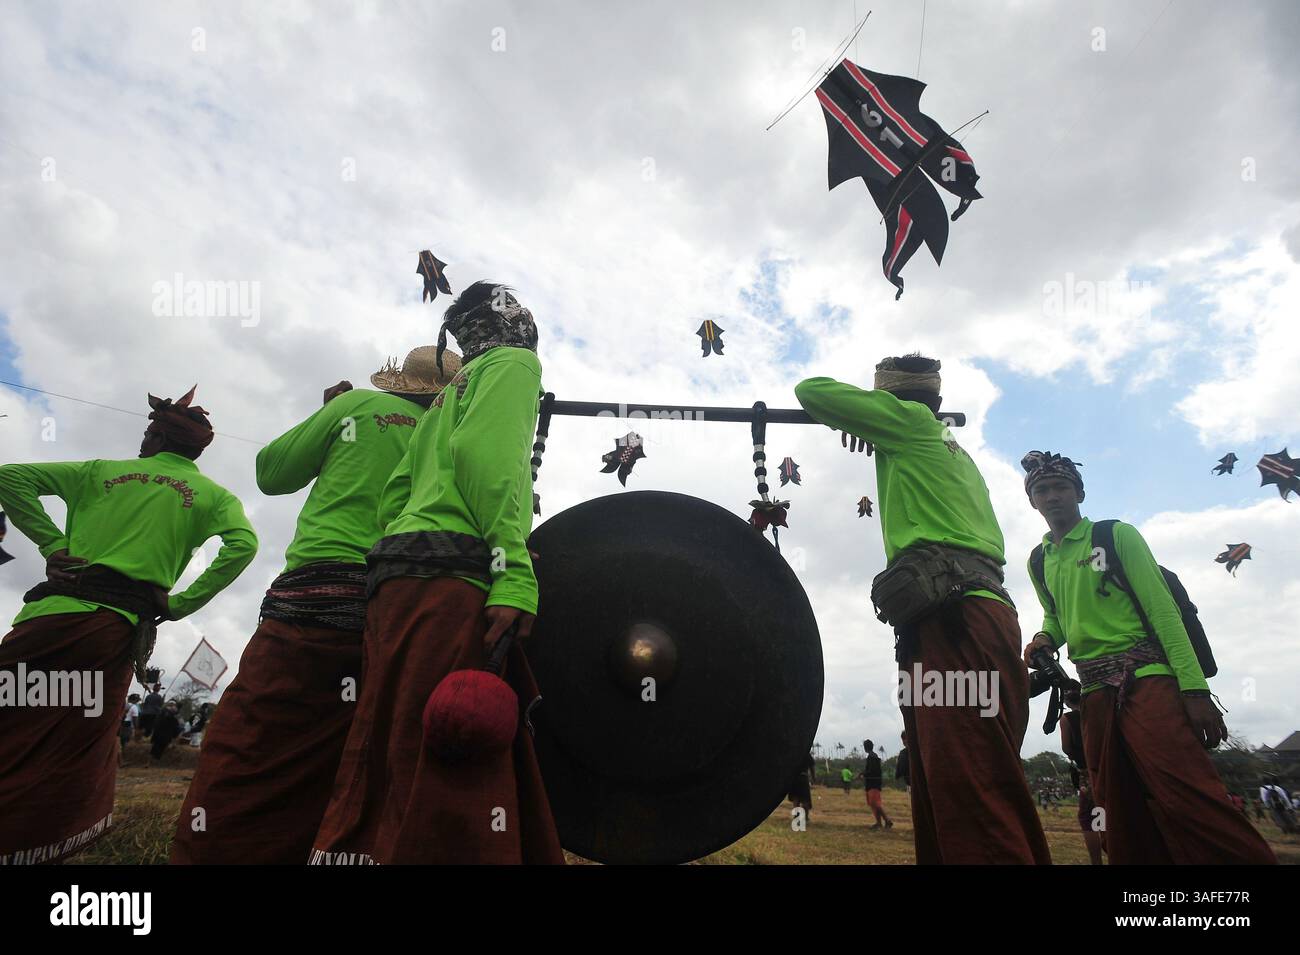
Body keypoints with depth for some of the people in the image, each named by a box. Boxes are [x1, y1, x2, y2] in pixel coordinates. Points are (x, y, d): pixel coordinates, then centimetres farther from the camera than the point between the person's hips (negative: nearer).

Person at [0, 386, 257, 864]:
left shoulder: (103, 470, 17)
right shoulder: (213, 494, 12)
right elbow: (242, 545, -6)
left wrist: (52, 542, 9)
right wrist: (181, 604, 0)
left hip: (54, 609, 1)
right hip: (117, 628, 0)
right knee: (72, 774, 7)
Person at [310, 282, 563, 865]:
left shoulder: (453, 389, 31)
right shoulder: (514, 362, 8)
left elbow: (402, 488, 22)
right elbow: (485, 452, -12)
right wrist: (515, 574, -20)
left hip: (397, 576, 9)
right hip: (448, 578, -9)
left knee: (389, 786, 9)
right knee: (451, 808, -13)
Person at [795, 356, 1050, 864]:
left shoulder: (911, 421, 8)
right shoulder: (954, 451, 31)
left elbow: (811, 390, 8)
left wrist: (854, 412, 26)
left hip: (950, 616, -9)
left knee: (973, 805, -19)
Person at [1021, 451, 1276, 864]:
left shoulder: (1116, 535, 1)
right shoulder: (1038, 561, 15)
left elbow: (1162, 609, -5)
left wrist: (1194, 688, -13)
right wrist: (1044, 638, 3)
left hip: (1145, 679, -5)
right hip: (1094, 692, 5)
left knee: (1188, 800, -21)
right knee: (1124, 817, 7)